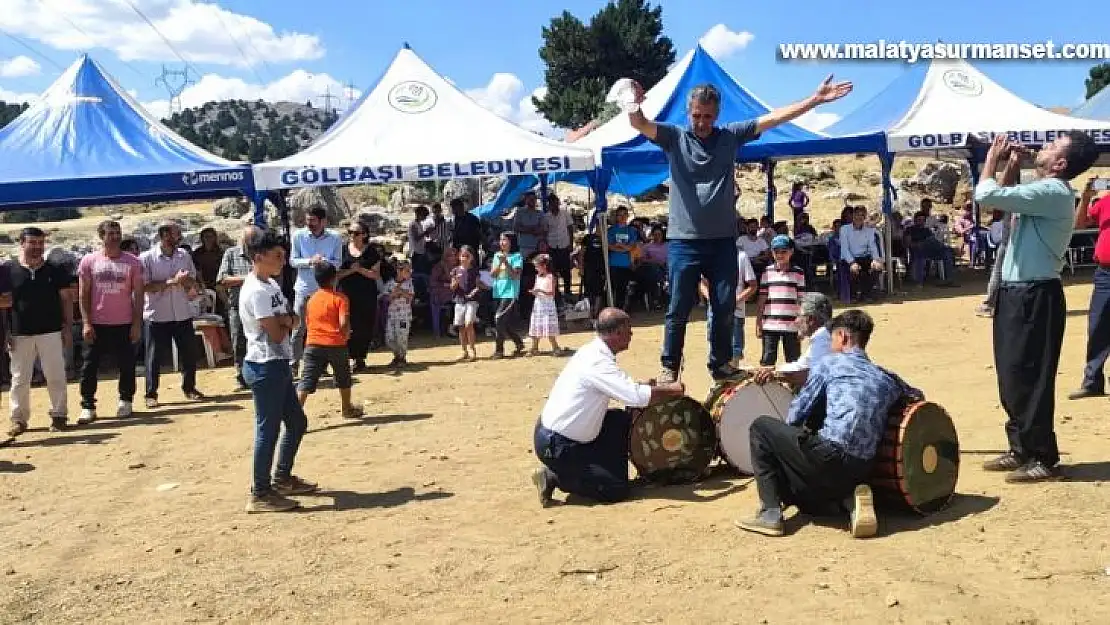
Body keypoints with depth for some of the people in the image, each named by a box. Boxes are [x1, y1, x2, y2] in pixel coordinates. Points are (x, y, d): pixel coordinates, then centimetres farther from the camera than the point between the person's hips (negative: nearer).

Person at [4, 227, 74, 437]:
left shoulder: (54, 271, 4)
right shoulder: (9, 270, 1)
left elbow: (66, 300, 7)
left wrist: (67, 328, 1)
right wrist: (6, 332, -2)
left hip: (51, 333, 0)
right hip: (19, 334, 0)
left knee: (55, 376, 3)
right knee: (19, 379, 6)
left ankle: (59, 415, 13)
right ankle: (19, 419, 16)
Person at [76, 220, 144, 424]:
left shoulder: (132, 262, 1)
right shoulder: (89, 261, 1)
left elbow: (138, 295, 2)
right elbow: (83, 294, 3)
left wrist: (137, 323, -4)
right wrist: (86, 322, -5)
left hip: (124, 324, 0)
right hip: (96, 324, 0)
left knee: (126, 365, 5)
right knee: (89, 366, 2)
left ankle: (125, 402, 19)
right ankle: (88, 406, 9)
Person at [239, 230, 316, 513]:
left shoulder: (271, 284, 13)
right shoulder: (256, 291, -18)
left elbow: (294, 321, 12)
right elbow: (276, 334, -21)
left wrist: (283, 320, -9)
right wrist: (286, 323, -1)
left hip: (279, 365, 10)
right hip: (265, 366, -10)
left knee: (297, 422, 18)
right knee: (268, 428, -3)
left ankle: (282, 478, 32)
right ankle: (259, 494, 6)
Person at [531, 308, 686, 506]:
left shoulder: (593, 351, 5)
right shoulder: (597, 362, -24)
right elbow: (637, 397, -32)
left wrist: (647, 384, 8)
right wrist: (671, 390, -15)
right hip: (555, 445, -10)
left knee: (621, 420, 12)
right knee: (618, 489, -8)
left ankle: (613, 470, 18)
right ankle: (554, 477, -3)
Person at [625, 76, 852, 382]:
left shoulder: (731, 135, 7)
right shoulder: (674, 137, 0)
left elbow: (774, 117, 4)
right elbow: (640, 124, -16)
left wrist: (816, 99, 0)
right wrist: (635, 105, -39)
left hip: (723, 240, 3)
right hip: (684, 241, -2)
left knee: (725, 308, 8)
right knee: (679, 309, 1)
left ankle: (720, 363, 24)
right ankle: (669, 367, 13)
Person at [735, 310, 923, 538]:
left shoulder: (830, 363, 4)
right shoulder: (886, 378, 18)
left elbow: (794, 416, 3)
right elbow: (918, 395, 38)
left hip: (829, 456, -6)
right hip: (861, 472, 7)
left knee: (761, 427, 12)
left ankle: (770, 513, 2)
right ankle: (848, 500, 2)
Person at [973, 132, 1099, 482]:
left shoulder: (1053, 192, -17)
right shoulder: (1044, 192, 15)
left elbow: (987, 196, -24)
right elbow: (1006, 201, 31)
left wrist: (992, 159, -7)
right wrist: (1010, 168, 17)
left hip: (1034, 297, -10)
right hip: (1018, 294, 10)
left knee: (1028, 380, -4)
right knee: (1012, 377, 15)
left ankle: (1044, 459, 5)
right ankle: (1022, 450, 26)